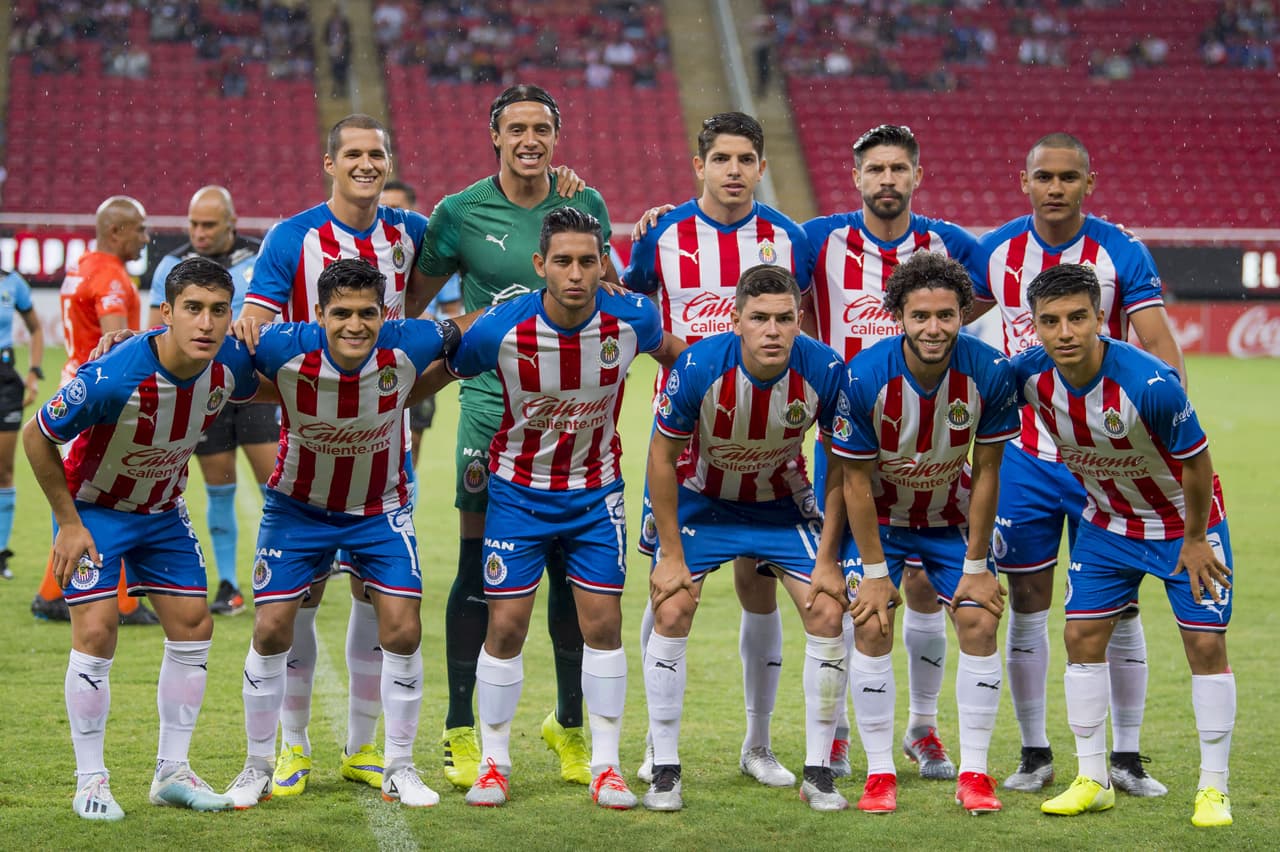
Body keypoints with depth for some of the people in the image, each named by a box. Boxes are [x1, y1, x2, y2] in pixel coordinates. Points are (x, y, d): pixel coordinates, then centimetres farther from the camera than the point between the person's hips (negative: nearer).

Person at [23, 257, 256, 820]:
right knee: (95, 632, -14)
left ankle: (172, 771, 15)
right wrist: (69, 523, -17)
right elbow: (36, 437, -20)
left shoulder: (229, 365, -20)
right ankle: (90, 781, -1)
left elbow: (256, 389, 9)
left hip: (163, 510, 5)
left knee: (193, 628, 2)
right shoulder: (112, 377, -36)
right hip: (94, 506, -5)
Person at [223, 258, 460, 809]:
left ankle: (399, 769, 12)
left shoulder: (408, 345, -23)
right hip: (299, 506, -1)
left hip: (381, 509, 1)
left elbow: (461, 335, -1)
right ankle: (258, 767, 17)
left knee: (403, 630, -6)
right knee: (271, 630, -2)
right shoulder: (283, 349, -29)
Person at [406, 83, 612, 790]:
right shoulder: (461, 213, -2)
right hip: (491, 407, -2)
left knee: (573, 571, 5)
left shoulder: (583, 205, 5)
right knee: (479, 571, -2)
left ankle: (571, 724, 18)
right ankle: (461, 733, 6)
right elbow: (410, 302, 10)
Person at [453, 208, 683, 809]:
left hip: (596, 490, 2)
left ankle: (606, 766, 10)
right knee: (506, 625, -3)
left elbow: (671, 351, 8)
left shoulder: (631, 320, -16)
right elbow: (441, 375, -3)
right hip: (519, 490, -1)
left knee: (603, 624, -1)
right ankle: (494, 764, 12)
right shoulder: (499, 330, -23)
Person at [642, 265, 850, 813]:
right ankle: (665, 772, 0)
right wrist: (672, 555, -13)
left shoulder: (824, 370, -26)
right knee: (671, 612, -12)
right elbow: (663, 455, -15)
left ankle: (818, 773, 2)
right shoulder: (698, 367, -29)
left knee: (826, 614, -10)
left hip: (782, 501, 1)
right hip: (703, 497, -1)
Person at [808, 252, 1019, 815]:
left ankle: (974, 773, 0)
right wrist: (874, 572, -16)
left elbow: (986, 472, -13)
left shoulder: (990, 373, -23)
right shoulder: (863, 377, -28)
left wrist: (976, 566, -10)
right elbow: (855, 480, -17)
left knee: (980, 622, -9)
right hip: (878, 516, -1)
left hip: (952, 518, 2)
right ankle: (880, 773, -2)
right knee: (871, 626, -13)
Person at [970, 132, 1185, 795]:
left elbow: (1161, 349, -12)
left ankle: (1126, 757, 11)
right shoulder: (998, 251, 1)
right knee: (1027, 602, 5)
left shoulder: (1123, 255, -7)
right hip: (1024, 453, 2)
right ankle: (1034, 755, 15)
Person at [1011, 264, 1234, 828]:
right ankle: (1093, 781, 11)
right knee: (1082, 635, 0)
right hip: (1107, 522, 4)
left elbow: (1195, 461, -21)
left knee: (1205, 643, -6)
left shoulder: (1151, 384, -35)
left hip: (1184, 522, -4)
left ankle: (1213, 788, 4)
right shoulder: (1030, 374, -22)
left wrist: (1195, 540, -11)